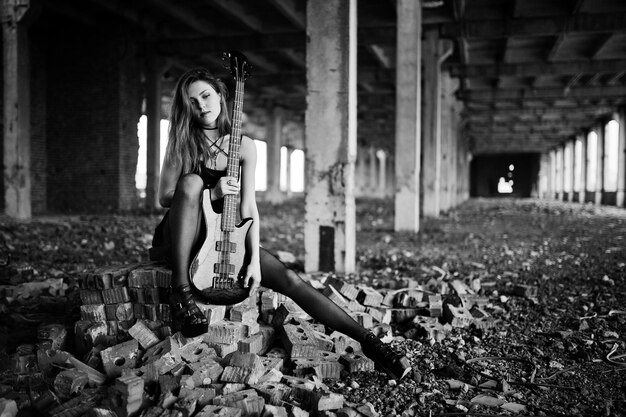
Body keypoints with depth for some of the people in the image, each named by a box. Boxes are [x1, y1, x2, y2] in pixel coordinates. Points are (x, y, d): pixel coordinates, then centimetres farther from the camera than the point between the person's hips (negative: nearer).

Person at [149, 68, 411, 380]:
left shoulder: (244, 146, -2)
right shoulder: (182, 144, -5)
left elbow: (248, 206, -6)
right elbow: (164, 198, -7)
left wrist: (254, 259, -17)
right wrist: (212, 193, -24)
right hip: (181, 241, -1)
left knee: (289, 279, -19)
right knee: (191, 181, -32)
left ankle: (369, 342, -18)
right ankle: (180, 290, -29)